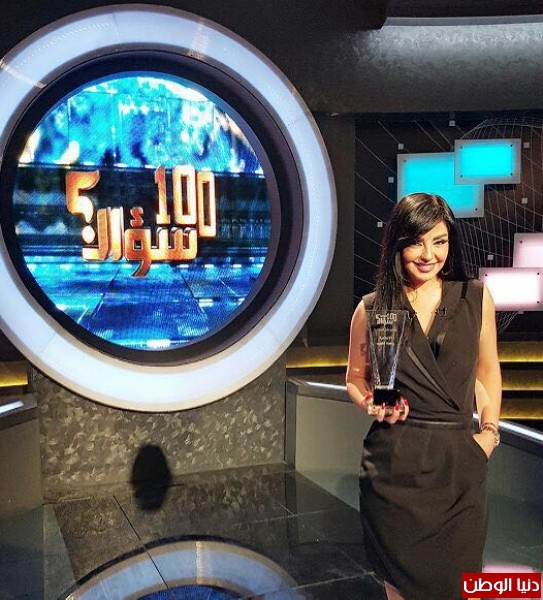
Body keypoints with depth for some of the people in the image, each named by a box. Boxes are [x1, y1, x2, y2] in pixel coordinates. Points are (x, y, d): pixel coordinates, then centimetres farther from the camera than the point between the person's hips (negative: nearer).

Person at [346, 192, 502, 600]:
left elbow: (487, 369, 12)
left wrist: (490, 429, 3)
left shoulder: (476, 297, 1)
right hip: (395, 460, 0)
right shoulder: (372, 309, -1)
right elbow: (355, 378, 9)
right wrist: (371, 404, -11)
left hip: (459, 462, 1)